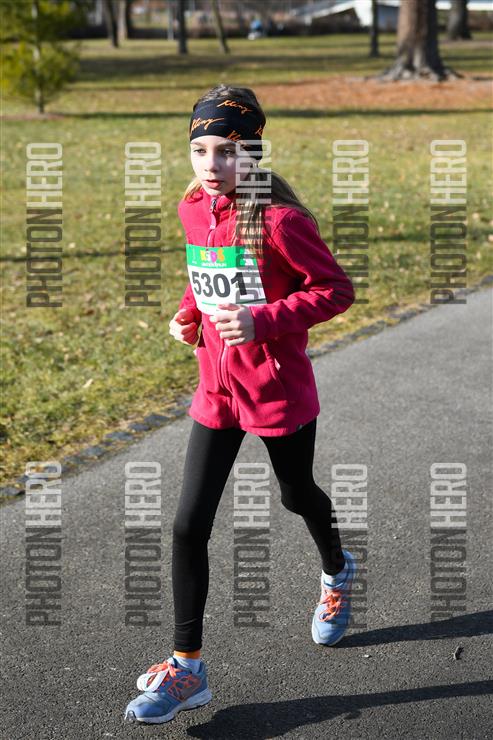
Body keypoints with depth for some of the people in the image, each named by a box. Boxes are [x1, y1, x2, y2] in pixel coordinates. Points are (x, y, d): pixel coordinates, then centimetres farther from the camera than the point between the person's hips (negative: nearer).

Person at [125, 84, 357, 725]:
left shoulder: (280, 220, -20)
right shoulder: (193, 211, 0)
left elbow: (336, 289, -16)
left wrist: (262, 321, -27)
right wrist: (190, 312, -1)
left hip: (279, 390, -5)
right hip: (217, 391, 5)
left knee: (297, 496, 20)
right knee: (189, 525, -2)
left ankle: (337, 573, 55)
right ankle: (187, 669, 8)